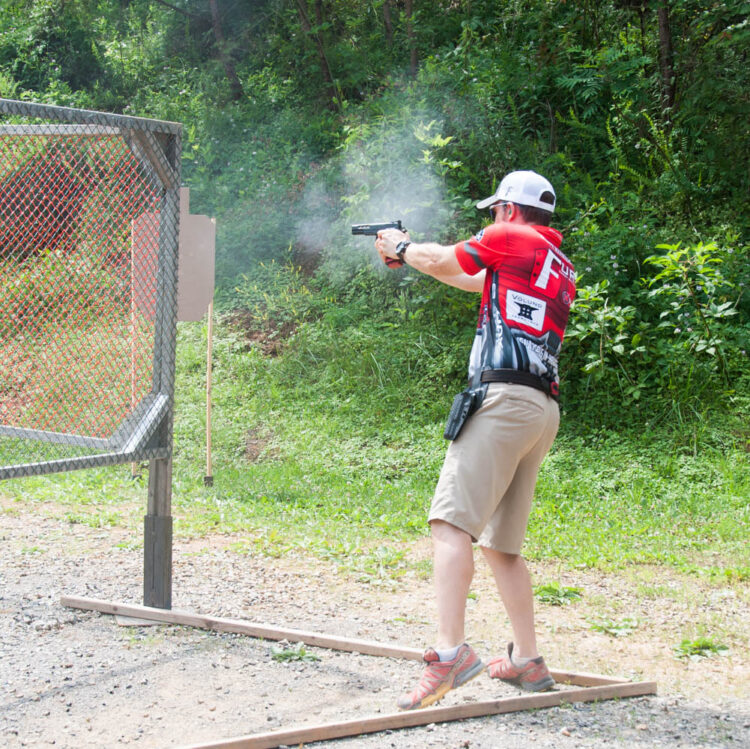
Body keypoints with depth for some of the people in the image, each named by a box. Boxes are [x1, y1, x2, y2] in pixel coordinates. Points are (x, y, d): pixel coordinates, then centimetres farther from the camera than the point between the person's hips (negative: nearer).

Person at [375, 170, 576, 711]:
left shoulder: (513, 239, 1)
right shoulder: (560, 266, 25)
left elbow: (442, 262, 11)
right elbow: (476, 281, 36)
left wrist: (401, 248, 33)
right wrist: (409, 252, 45)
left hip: (505, 398, -9)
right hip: (544, 410, 9)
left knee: (452, 520, -16)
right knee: (501, 542, 14)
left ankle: (451, 652, -28)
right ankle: (528, 661, 15)